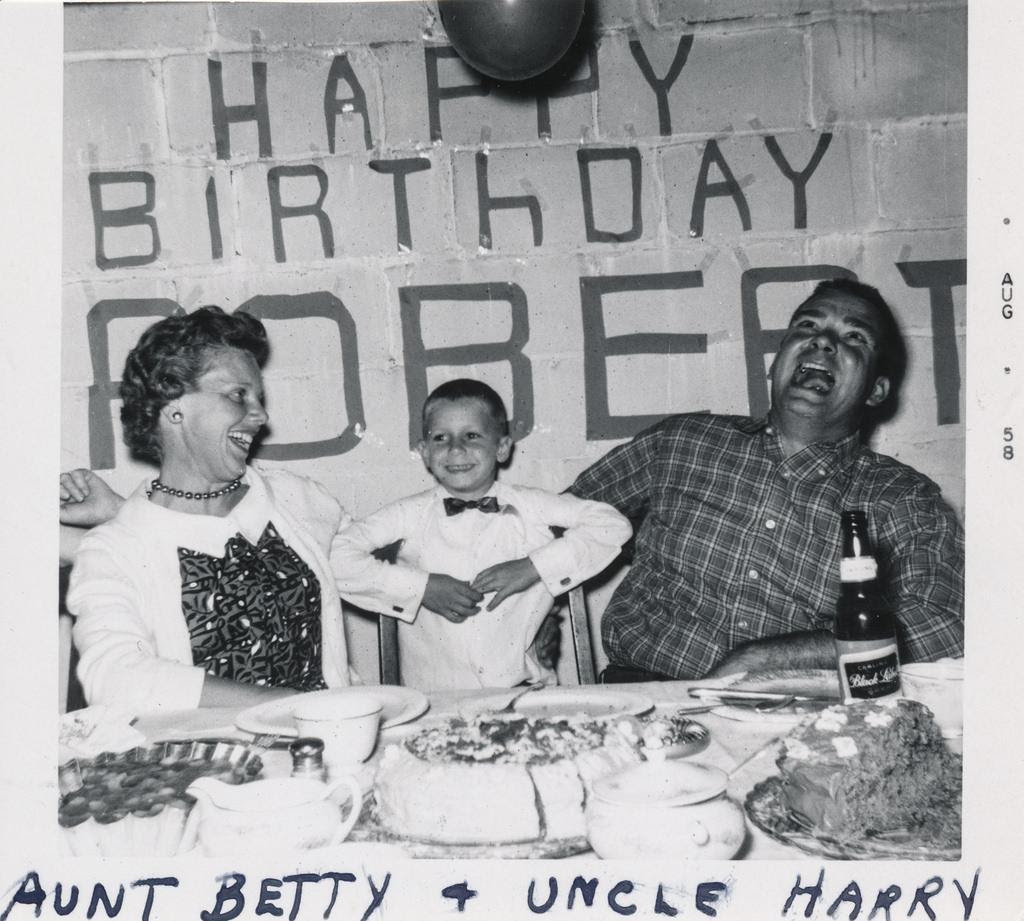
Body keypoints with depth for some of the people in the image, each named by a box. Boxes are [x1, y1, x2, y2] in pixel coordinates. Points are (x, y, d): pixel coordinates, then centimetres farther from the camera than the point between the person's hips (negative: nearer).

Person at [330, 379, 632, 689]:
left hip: (524, 688, 0)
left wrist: (533, 567, -8)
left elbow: (614, 526, 0)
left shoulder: (530, 507, 4)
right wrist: (421, 587, -10)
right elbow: (336, 556, -5)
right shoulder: (411, 515, 2)